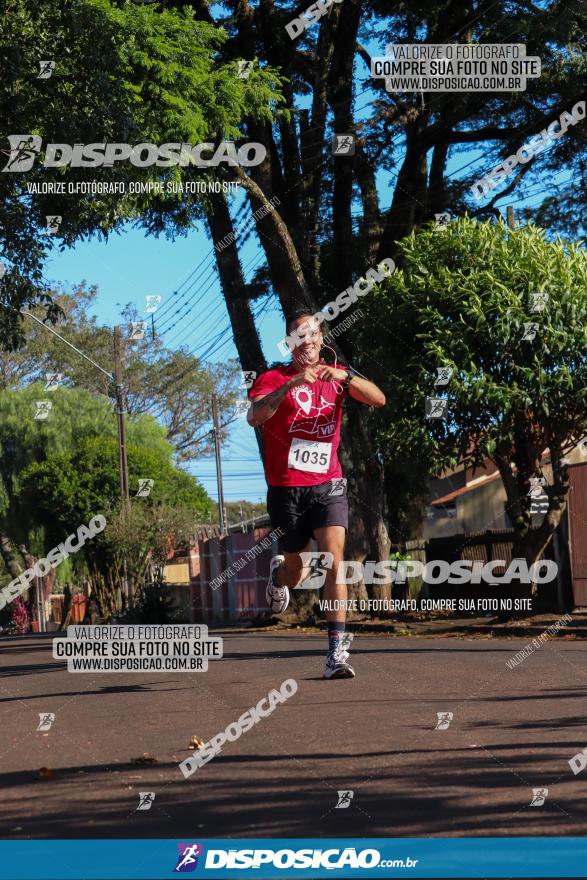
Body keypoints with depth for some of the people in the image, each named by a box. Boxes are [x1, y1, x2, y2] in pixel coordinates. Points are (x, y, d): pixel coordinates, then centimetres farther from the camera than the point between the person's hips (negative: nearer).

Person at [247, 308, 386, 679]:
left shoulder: (337, 375, 7)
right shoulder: (273, 378, -1)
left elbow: (378, 399, -8)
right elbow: (255, 417, -19)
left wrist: (345, 377, -25)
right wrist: (291, 384, -31)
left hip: (328, 485, 1)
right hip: (286, 489, -1)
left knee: (334, 558, -17)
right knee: (296, 570, 10)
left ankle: (338, 651, -18)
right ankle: (279, 572, 49)